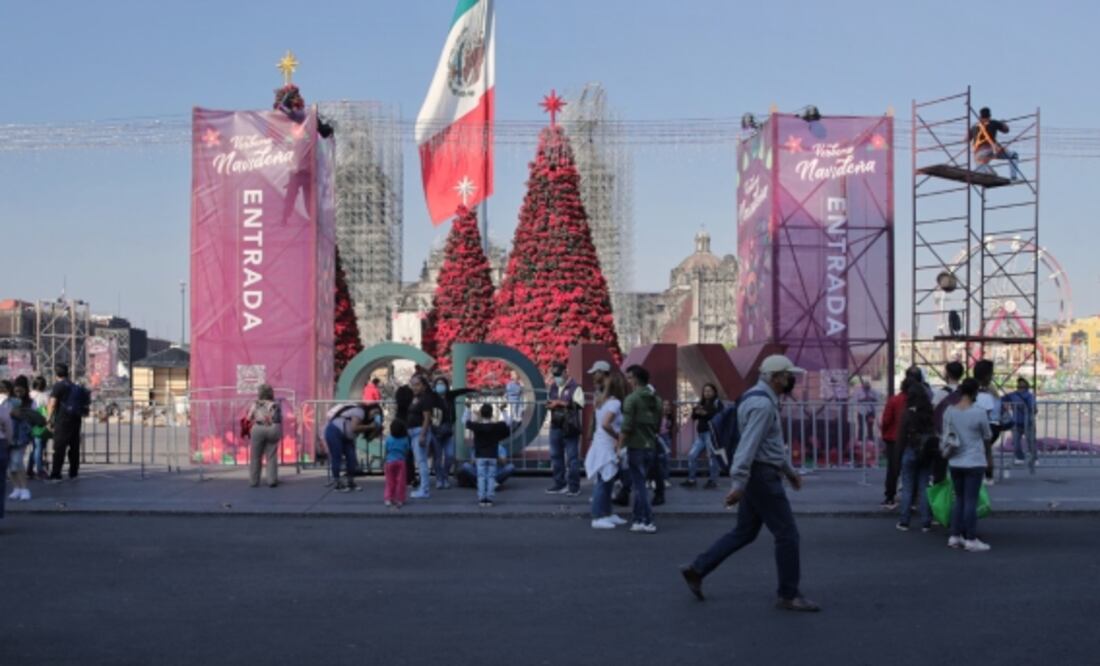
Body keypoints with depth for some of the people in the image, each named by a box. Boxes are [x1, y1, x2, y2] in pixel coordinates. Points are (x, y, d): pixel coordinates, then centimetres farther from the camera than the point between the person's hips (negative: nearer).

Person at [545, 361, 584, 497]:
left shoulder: (574, 387, -7)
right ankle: (559, 484, 21)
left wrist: (561, 403, -19)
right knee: (555, 456, 11)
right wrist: (549, 404, -1)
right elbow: (549, 402, 24)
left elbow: (580, 404, -19)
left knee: (572, 457, -3)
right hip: (555, 426, 7)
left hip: (570, 428, -7)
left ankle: (574, 487, 2)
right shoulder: (553, 387, 14)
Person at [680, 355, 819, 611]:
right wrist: (739, 485, -28)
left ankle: (696, 569, 16)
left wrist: (789, 470, 30)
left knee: (744, 533, 14)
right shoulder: (762, 404, -18)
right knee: (787, 534, -2)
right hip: (762, 476, -10)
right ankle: (789, 595, 7)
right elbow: (748, 446, -25)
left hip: (758, 475, 10)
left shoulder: (762, 400, 16)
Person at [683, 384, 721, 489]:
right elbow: (693, 417, 14)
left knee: (711, 457, -7)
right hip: (701, 434, 7)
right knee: (692, 455, 2)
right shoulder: (701, 403, 19)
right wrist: (696, 411, -7)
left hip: (711, 433, -7)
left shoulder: (717, 403, 0)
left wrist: (706, 413, -21)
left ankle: (713, 480, 1)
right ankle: (691, 479, 9)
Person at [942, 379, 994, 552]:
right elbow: (987, 437, -2)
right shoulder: (979, 412, -13)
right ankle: (971, 540, 4)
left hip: (954, 462, 5)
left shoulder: (949, 411, 1)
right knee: (971, 501, 0)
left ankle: (955, 536, 17)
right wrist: (989, 457, 14)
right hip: (974, 462, -5)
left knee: (959, 499, 15)